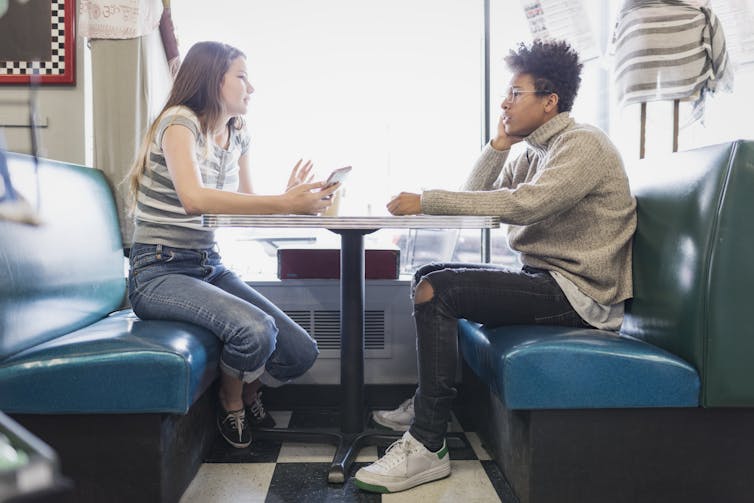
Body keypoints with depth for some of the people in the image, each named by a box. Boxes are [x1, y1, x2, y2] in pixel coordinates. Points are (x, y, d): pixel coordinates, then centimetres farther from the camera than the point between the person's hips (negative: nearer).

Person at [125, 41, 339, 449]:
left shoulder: (238, 134, 12)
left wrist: (290, 198, -8)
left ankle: (249, 390, 27)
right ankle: (232, 401, 2)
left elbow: (245, 202, 12)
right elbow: (194, 199, -30)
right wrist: (285, 204, -34)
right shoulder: (179, 121, -13)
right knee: (256, 331, -31)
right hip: (159, 273, -7)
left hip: (210, 267, 7)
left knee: (302, 353, -7)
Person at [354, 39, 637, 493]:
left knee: (436, 290, -22)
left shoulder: (584, 145, -12)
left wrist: (426, 201, -26)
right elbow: (479, 198, 12)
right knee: (429, 275, 14)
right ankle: (426, 403, 18)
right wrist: (499, 144, 1)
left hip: (579, 291, -10)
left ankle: (429, 446, -21)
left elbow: (524, 204, -28)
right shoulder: (534, 152, 17)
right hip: (545, 279, 10)